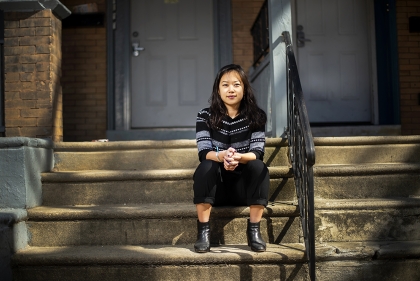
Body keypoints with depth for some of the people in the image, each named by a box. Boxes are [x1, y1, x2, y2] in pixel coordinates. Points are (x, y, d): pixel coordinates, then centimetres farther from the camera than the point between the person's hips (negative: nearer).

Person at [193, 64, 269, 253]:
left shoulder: (256, 116, -3)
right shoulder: (205, 116, -4)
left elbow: (257, 153, -14)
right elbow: (203, 153, -16)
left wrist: (239, 157, -37)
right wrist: (221, 156, -39)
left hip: (244, 185, 1)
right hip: (215, 186, 0)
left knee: (259, 167, -28)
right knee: (206, 167, -30)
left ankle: (254, 230, -21)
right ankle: (203, 231, -26)